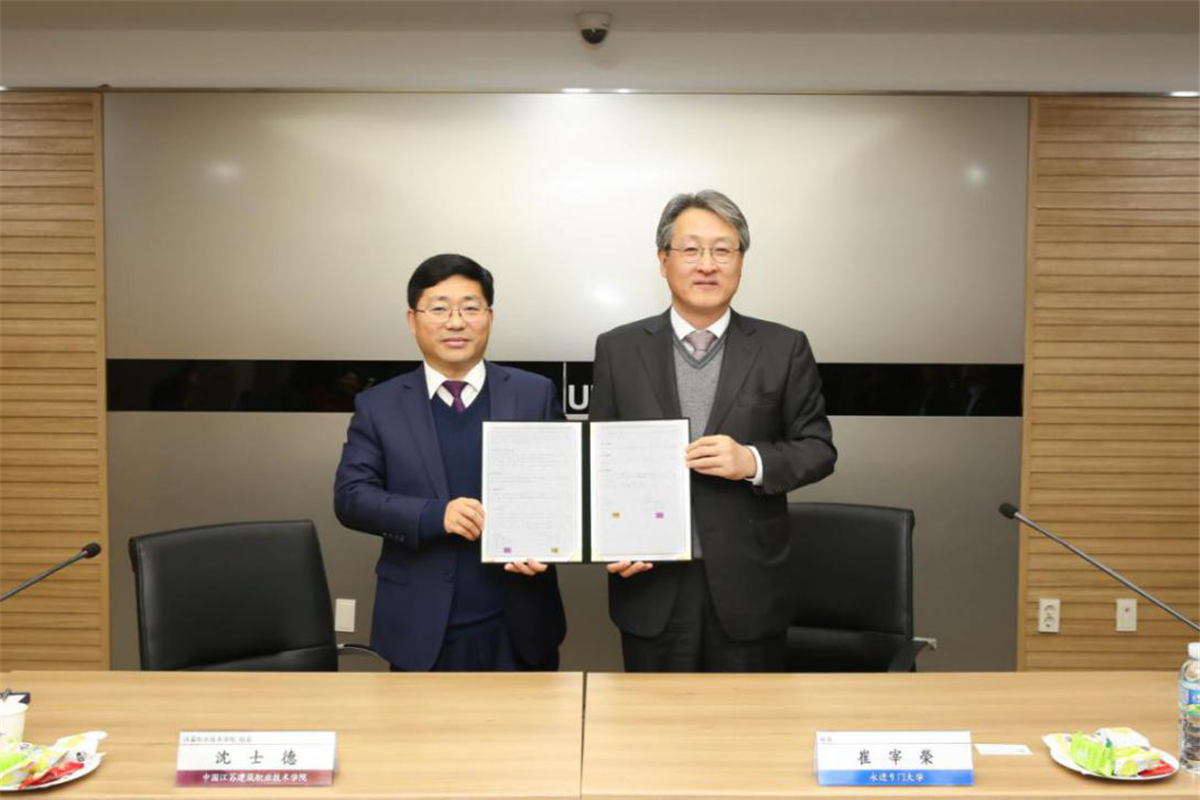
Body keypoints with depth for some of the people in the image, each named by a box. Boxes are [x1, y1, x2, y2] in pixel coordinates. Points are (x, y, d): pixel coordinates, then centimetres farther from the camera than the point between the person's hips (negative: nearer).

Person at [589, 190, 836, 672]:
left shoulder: (784, 348, 1)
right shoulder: (617, 349, 3)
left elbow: (818, 448, 2)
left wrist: (752, 461, -17)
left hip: (748, 587, 0)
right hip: (651, 586, 0)